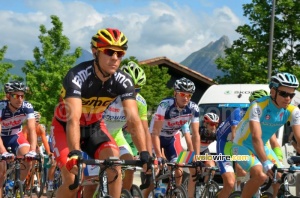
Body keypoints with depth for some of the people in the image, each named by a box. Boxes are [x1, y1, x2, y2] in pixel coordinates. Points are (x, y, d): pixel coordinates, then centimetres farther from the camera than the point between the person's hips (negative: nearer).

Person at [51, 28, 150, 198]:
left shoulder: (123, 81, -21)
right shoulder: (77, 76, -33)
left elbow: (134, 119, -29)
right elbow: (73, 119, -44)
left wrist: (144, 153, -43)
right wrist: (74, 153, -58)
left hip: (94, 126, 4)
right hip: (65, 126, -4)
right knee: (72, 181, -19)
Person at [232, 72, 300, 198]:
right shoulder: (258, 107, -29)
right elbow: (256, 137, -39)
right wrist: (266, 163, -50)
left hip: (262, 147, 6)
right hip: (243, 146, -6)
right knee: (260, 176, -29)